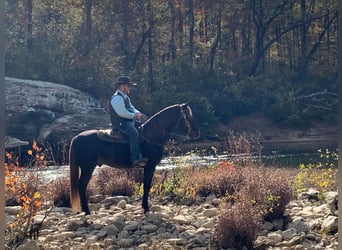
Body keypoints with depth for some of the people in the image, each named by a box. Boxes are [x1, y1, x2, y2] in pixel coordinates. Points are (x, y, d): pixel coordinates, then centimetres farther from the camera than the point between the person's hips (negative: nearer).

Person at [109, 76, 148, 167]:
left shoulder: (125, 97, 19)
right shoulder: (117, 98, -14)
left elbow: (131, 108, 23)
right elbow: (122, 113, -23)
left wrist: (137, 112, 0)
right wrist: (135, 115, -14)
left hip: (127, 122, 11)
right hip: (120, 123, -11)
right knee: (134, 132, -34)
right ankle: (135, 160, -40)